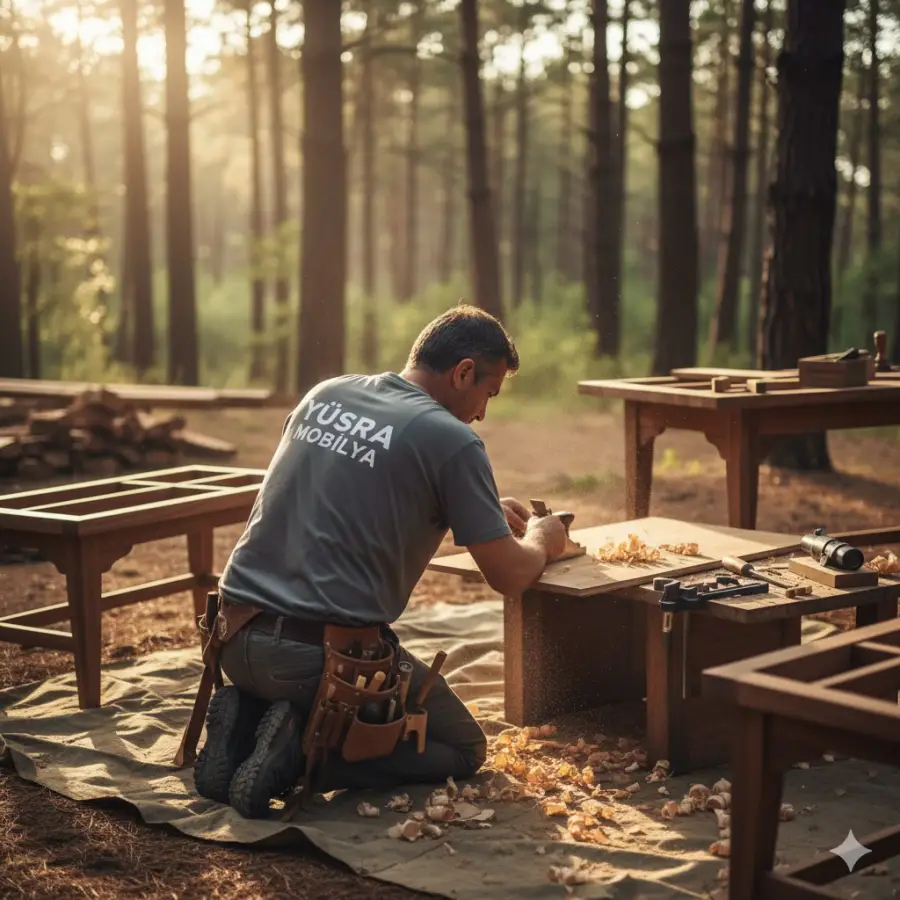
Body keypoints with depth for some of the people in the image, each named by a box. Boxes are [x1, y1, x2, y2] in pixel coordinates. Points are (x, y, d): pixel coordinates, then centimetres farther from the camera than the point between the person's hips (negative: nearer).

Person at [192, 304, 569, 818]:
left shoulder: (325, 394, 12)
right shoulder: (451, 439, -8)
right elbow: (510, 577, -4)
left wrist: (484, 511, 31)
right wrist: (541, 539, 19)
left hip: (238, 640, 7)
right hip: (326, 654, -7)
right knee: (465, 750, 13)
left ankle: (248, 718, 6)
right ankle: (302, 752, -8)